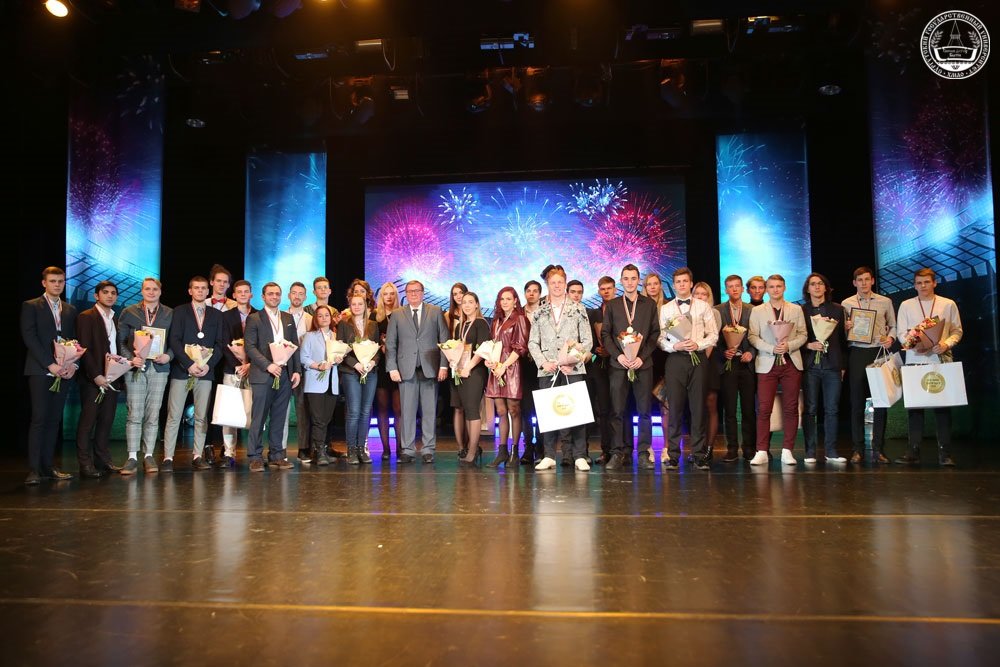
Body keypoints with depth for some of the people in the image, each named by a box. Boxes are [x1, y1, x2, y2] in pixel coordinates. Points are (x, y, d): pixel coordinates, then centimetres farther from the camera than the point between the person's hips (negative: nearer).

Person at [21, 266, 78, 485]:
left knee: (54, 420, 4)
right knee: (39, 419, -8)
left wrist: (73, 364, -3)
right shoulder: (31, 306, 3)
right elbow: (29, 338, -6)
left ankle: (48, 466, 7)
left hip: (64, 372, 4)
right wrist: (50, 364, -14)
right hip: (40, 371, -4)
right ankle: (34, 469, -7)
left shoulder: (70, 310, 17)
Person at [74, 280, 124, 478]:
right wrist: (96, 375, -17)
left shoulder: (115, 319, 16)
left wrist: (121, 377, 7)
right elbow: (84, 349, -10)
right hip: (93, 379, -6)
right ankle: (85, 464, 2)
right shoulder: (86, 317, -3)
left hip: (112, 378, 6)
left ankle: (103, 461, 14)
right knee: (88, 421, -2)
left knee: (107, 421, 8)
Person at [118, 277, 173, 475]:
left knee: (153, 415, 2)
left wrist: (168, 356, -8)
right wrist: (131, 358, -10)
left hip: (159, 368, 1)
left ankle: (148, 456, 8)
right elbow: (120, 341, 6)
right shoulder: (129, 313, 8)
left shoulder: (170, 314, 10)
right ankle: (132, 457, -1)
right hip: (135, 368, -1)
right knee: (134, 414, -5)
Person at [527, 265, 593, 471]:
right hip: (547, 370, 2)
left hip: (574, 369, -2)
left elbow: (588, 341, 4)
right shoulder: (539, 312, 13)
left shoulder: (578, 309, 8)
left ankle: (579, 456, -1)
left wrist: (573, 361, -9)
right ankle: (549, 456, 6)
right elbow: (533, 343, 10)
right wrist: (543, 362, -7)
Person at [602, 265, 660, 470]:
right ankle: (619, 452, 5)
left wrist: (641, 357, -7)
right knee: (617, 411, -1)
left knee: (644, 410, 0)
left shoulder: (650, 304, 10)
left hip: (643, 363, 0)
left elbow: (655, 333, 5)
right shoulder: (611, 305, 11)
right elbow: (605, 334, 6)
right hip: (618, 364, 0)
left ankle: (644, 453, 6)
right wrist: (618, 355, -8)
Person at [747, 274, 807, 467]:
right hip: (767, 364, -1)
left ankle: (787, 451, 10)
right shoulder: (757, 311, 8)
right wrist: (771, 348, -12)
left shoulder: (796, 309, 11)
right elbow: (752, 336, 1)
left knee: (791, 408, 2)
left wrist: (789, 346, -11)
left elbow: (802, 335, 7)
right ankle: (762, 452, -3)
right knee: (763, 409, -6)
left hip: (791, 363, 1)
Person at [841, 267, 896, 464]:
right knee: (857, 402, 2)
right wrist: (845, 328, -13)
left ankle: (878, 449, 7)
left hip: (879, 352, 1)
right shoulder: (846, 303, 8)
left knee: (881, 401, 0)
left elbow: (893, 326, 13)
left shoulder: (885, 302, 9)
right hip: (857, 353, 0)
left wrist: (891, 338, -6)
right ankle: (858, 449, 8)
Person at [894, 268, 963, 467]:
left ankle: (945, 452, 5)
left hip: (941, 360, 0)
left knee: (942, 404, 0)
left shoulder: (948, 304, 8)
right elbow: (902, 333, 6)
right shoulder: (906, 305, 9)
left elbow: (957, 331, 6)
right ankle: (913, 451, 4)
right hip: (914, 360, 1)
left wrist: (946, 344, -12)